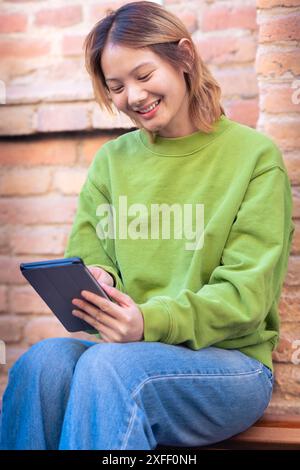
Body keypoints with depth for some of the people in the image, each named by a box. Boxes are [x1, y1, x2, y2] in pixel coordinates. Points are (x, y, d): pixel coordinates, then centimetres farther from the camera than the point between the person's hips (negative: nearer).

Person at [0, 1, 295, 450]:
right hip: (131, 349, 4)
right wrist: (96, 279, -13)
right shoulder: (112, 161, 13)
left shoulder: (255, 156, 0)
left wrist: (152, 321, -23)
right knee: (45, 360, -30)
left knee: (108, 366, -34)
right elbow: (88, 256, 12)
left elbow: (247, 293, -7)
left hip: (228, 361, -3)